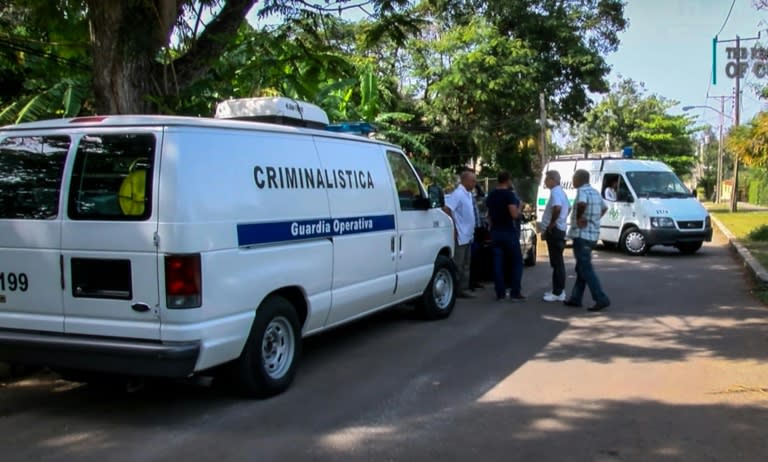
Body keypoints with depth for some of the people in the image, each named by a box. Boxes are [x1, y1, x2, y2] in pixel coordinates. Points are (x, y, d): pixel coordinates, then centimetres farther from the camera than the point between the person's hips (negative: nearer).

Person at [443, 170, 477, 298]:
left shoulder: (468, 194, 13)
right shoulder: (458, 193, -16)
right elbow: (446, 209, -26)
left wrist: (471, 230, 15)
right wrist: (453, 228, -22)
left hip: (467, 236, 10)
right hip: (460, 236, -10)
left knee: (465, 265, 14)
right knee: (458, 265, -5)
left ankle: (463, 288, 20)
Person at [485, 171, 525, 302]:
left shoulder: (491, 196, 11)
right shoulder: (509, 194, -12)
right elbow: (514, 214, -20)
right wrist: (519, 208, 0)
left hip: (495, 232, 6)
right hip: (509, 232, -6)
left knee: (498, 262, 5)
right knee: (516, 262, 2)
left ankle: (500, 292, 5)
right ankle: (515, 292, -3)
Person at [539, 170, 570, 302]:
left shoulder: (555, 192, -17)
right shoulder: (560, 192, 16)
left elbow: (557, 208, -34)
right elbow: (568, 208, 30)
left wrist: (550, 225, -24)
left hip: (554, 230, -11)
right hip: (559, 229, 11)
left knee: (557, 262, -8)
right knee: (558, 262, 15)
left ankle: (558, 293, -6)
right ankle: (558, 290, 21)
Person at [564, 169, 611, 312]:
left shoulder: (582, 191, -14)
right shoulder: (595, 192, 15)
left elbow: (582, 204, -37)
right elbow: (604, 208, 31)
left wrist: (579, 217, -21)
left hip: (582, 235, -9)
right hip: (592, 235, 9)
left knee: (586, 269, -7)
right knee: (582, 268, 15)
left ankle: (601, 299, -9)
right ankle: (575, 298, 20)